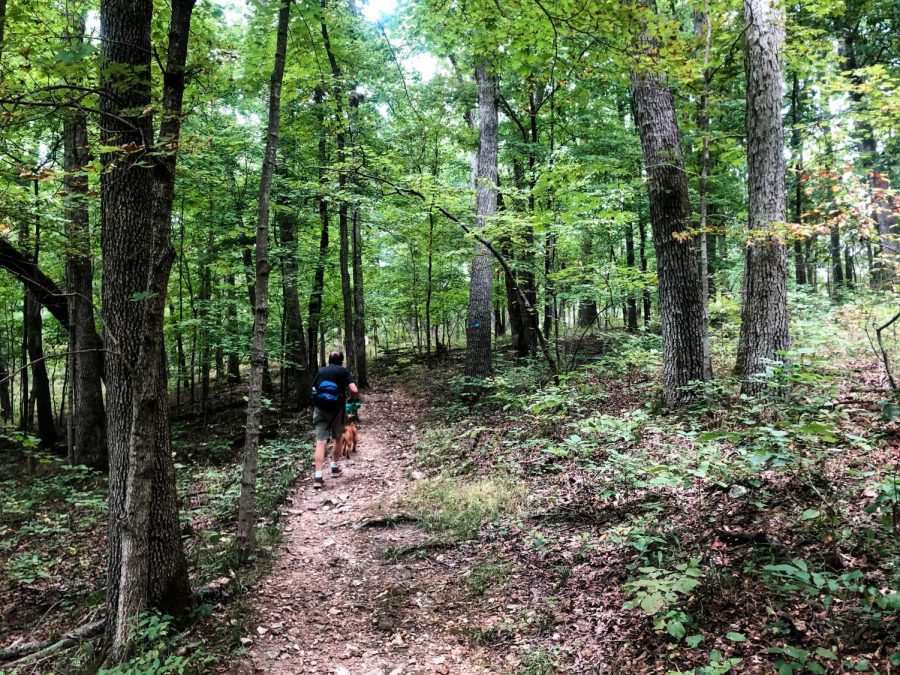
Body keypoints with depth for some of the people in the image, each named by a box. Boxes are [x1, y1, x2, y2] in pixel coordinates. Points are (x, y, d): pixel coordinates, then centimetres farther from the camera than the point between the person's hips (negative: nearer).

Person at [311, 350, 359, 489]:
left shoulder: (321, 371, 13)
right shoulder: (344, 371, 1)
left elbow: (314, 390, 14)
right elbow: (354, 390, -11)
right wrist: (354, 399, 9)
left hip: (320, 409, 2)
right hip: (337, 409, -2)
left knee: (320, 441, -5)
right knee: (338, 438, 21)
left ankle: (318, 476, -13)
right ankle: (335, 467, 33)